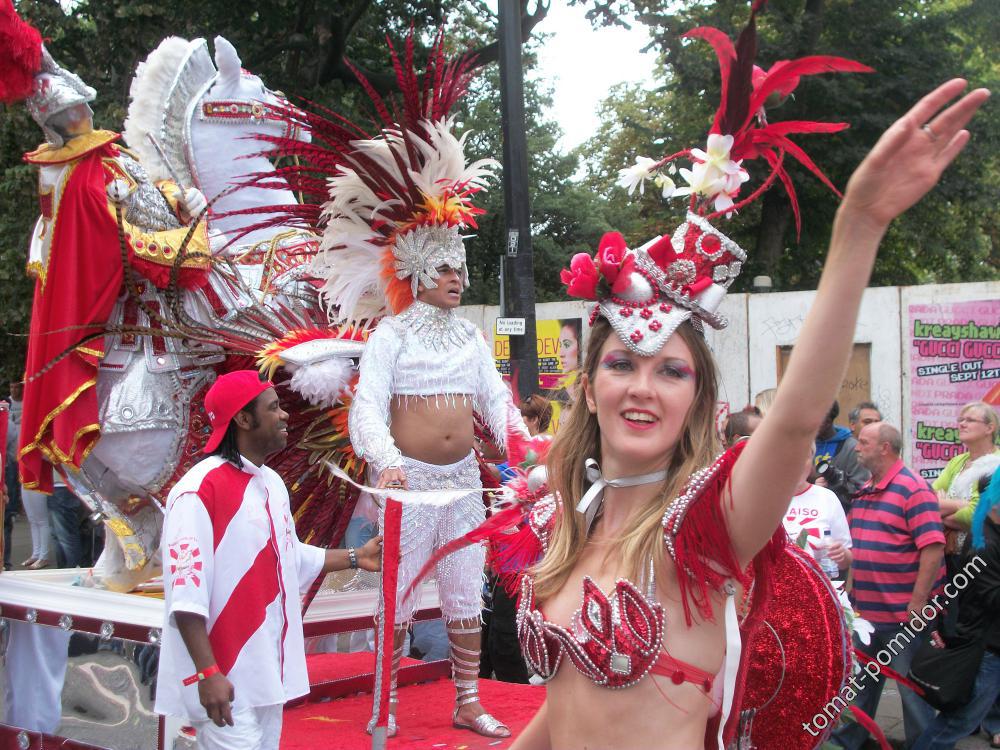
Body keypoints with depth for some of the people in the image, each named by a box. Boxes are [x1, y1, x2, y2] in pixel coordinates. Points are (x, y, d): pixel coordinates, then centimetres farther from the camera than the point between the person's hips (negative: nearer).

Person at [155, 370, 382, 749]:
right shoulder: (199, 490, -17)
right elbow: (185, 595, -22)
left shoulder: (272, 484, 13)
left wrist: (354, 558, 24)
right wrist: (208, 674, -25)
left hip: (268, 674, 9)